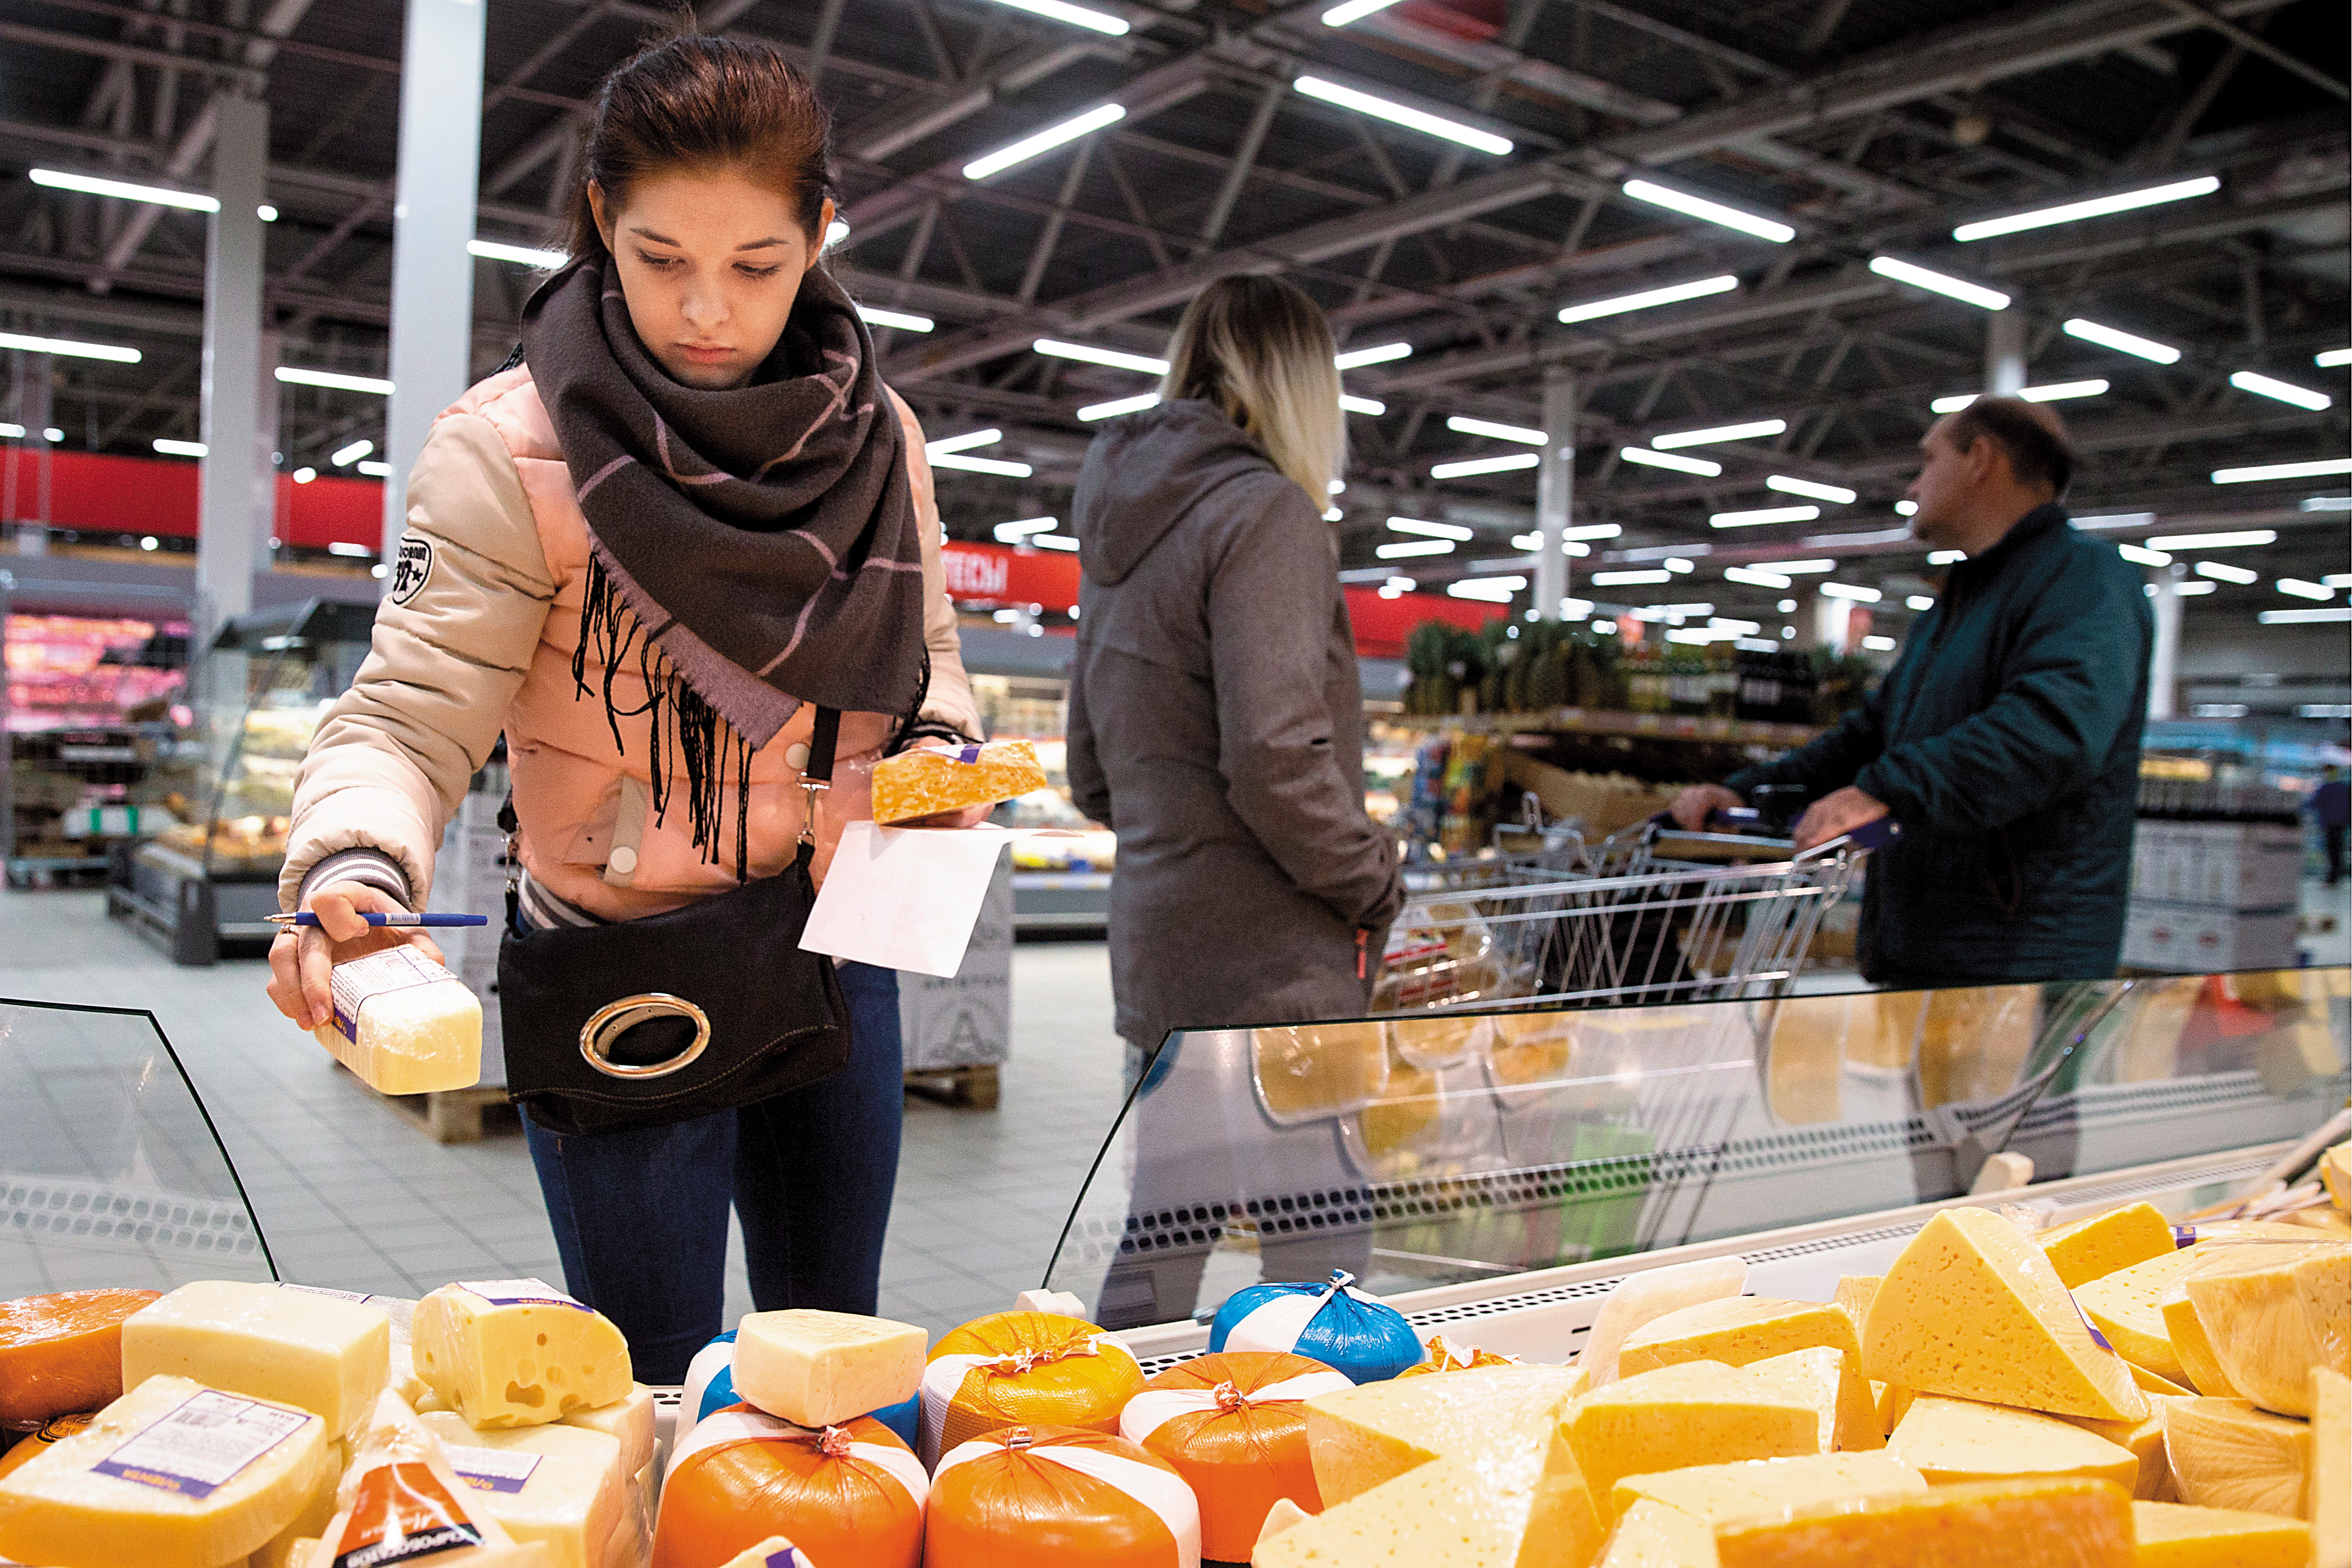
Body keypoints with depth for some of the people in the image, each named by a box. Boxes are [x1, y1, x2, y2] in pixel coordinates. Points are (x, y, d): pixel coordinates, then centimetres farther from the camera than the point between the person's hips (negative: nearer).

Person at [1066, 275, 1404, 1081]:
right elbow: (1275, 756, -21)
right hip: (1265, 977, -9)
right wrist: (1375, 885, -7)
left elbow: (1092, 780, 19)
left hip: (1150, 973, 9)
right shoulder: (1266, 510, -10)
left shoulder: (1119, 534, 15)